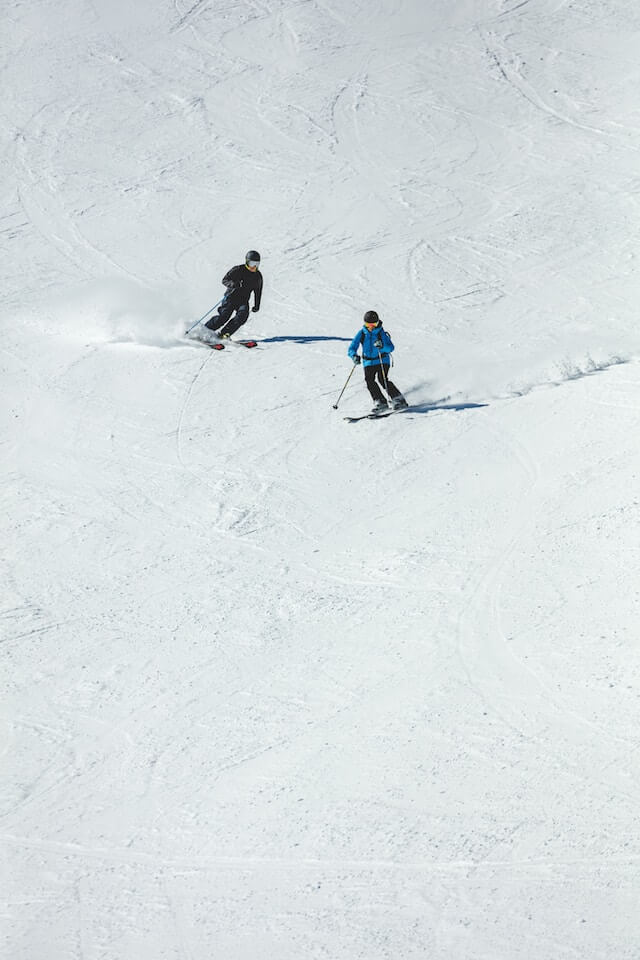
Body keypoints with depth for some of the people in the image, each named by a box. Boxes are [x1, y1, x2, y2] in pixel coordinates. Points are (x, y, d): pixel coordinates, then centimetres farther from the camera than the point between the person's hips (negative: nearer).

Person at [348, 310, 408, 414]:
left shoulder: (382, 333, -11)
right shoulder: (361, 334, -3)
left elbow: (391, 347, -19)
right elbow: (352, 348, -4)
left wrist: (382, 347, -39)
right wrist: (354, 356, -25)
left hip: (382, 360, -4)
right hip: (368, 362, 4)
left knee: (382, 379, -21)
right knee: (369, 380, -18)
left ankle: (399, 400, -13)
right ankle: (380, 402, -11)